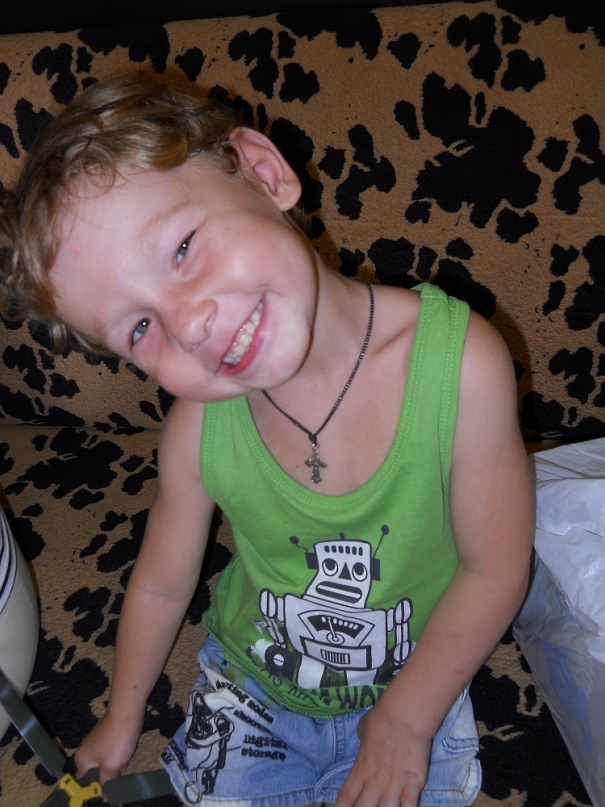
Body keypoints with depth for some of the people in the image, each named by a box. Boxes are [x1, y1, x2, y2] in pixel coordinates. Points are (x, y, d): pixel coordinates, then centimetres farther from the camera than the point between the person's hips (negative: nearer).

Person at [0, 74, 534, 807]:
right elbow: (162, 584, -7)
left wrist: (406, 717, -11)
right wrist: (121, 722, 9)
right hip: (250, 691, 1)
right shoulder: (198, 428, -26)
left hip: (421, 683, 0)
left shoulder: (460, 363, -32)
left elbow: (493, 571, -19)